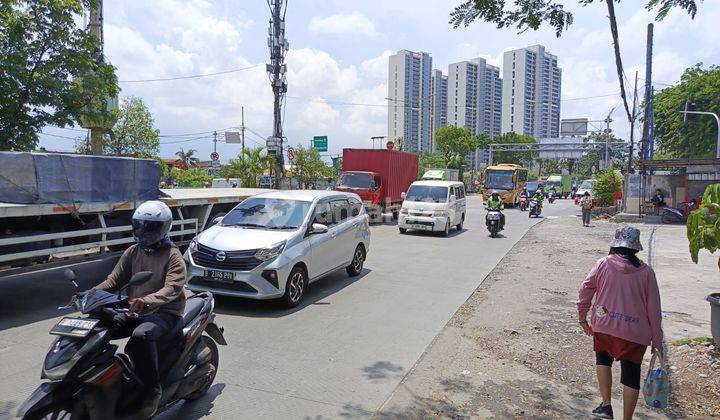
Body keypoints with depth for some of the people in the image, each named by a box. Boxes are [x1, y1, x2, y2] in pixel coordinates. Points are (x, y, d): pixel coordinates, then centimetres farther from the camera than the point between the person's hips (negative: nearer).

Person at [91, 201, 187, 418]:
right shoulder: (133, 252, 10)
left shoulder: (173, 256, -9)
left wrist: (146, 301, -41)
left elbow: (172, 288, -23)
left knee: (140, 336, -35)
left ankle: (153, 389, -19)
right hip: (135, 311, 7)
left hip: (165, 313, -7)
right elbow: (114, 280, 7)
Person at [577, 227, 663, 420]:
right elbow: (653, 308, -1)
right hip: (635, 332, 0)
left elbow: (585, 291, 0)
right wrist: (657, 340, 8)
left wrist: (582, 317, 13)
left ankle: (606, 404, 19)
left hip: (604, 326, 1)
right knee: (631, 374, 10)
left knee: (603, 359, 25)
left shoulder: (603, 264, -3)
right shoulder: (646, 272, -2)